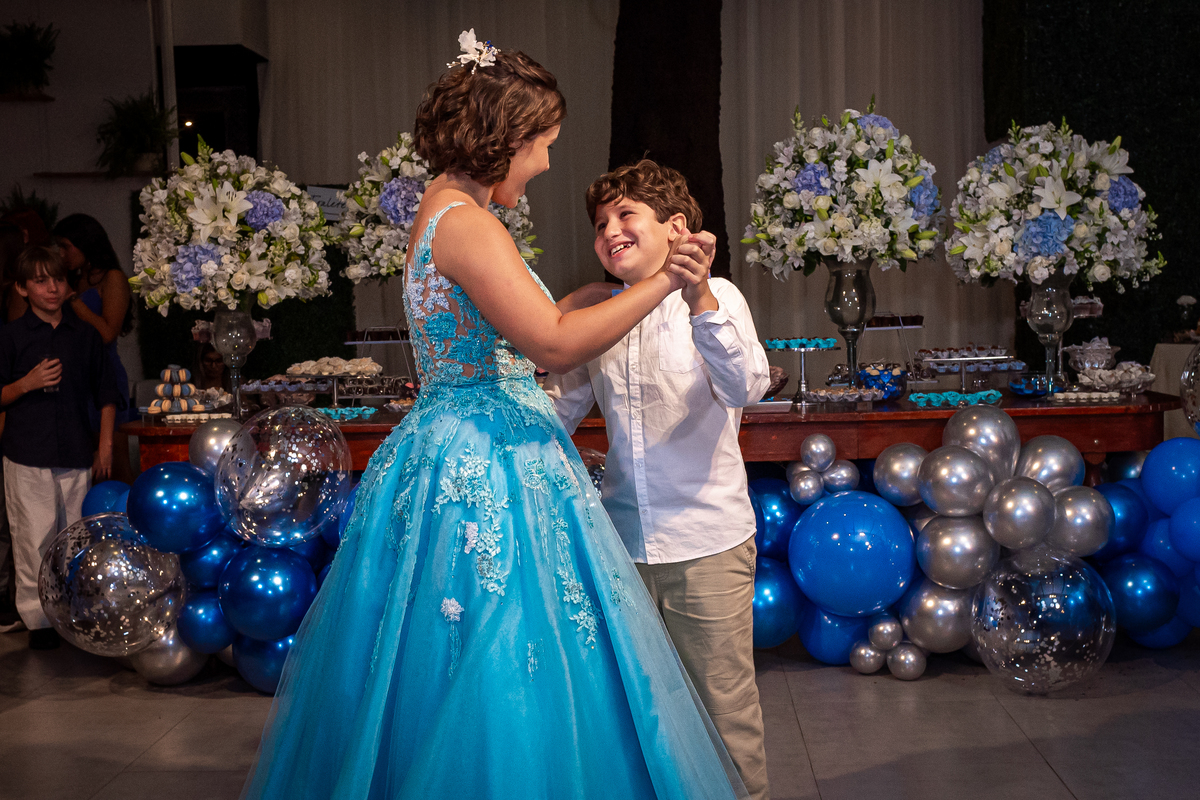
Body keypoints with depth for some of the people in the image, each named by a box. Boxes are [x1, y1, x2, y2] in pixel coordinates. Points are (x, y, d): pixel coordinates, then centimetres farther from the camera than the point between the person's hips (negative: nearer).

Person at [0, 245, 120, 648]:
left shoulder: (85, 334, 9)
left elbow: (106, 395, 14)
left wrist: (106, 443, 8)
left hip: (77, 454, 2)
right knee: (34, 539, -2)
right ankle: (37, 619, 8)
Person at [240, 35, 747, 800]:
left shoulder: (447, 212, 14)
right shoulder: (466, 225, -18)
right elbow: (553, 343, -23)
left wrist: (616, 281, 20)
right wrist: (661, 283, -17)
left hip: (469, 453, 11)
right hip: (488, 472, -11)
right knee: (509, 674, -2)